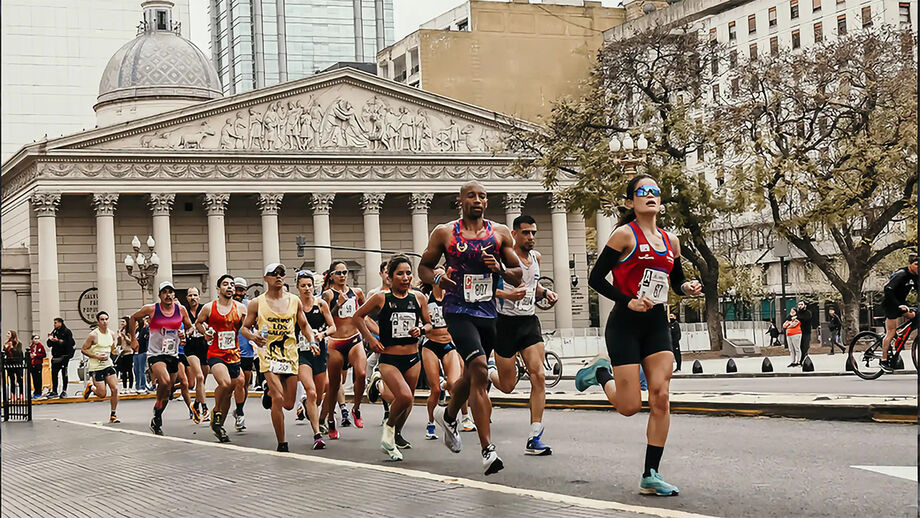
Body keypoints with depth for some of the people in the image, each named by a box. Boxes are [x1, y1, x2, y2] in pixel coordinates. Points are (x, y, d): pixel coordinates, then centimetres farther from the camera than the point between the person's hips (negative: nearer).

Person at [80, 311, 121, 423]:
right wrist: (97, 356, -17)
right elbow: (83, 350, -8)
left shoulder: (111, 333, 5)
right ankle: (90, 387, 28)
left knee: (115, 389, -9)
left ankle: (113, 415, 3)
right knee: (102, 394, -5)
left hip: (108, 364, 5)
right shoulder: (93, 335, -12)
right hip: (96, 367, -5)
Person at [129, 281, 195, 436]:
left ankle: (156, 422, 30)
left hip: (173, 355, 4)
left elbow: (190, 327, 16)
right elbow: (133, 319, 9)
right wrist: (134, 339, 7)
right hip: (156, 353, -4)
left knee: (167, 391, 11)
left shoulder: (181, 310, 1)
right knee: (164, 382, -29)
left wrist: (185, 334, -6)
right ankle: (157, 414, -7)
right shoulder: (151, 309, -7)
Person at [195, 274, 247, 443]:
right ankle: (216, 412, -1)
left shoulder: (240, 308, 5)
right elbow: (198, 323, 16)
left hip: (233, 355, 4)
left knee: (228, 392, 9)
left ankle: (219, 426, 27)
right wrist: (204, 332, -3)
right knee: (225, 383, -28)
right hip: (215, 354, -3)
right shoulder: (208, 308, 0)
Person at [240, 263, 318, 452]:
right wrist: (253, 337, -15)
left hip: (290, 356, 4)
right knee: (278, 399, -20)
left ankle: (269, 391, 44)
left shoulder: (294, 300, 7)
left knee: (289, 404, 8)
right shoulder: (257, 303, 0)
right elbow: (244, 328, 7)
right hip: (269, 356, -3)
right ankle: (282, 443, -8)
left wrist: (312, 341, -1)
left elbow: (304, 325, 17)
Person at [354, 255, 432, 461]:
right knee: (405, 397, -23)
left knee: (407, 400, 13)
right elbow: (358, 316, 6)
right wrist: (370, 339, -2)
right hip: (389, 359, -4)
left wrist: (421, 330, -8)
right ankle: (389, 428, 6)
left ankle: (396, 435, 40)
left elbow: (429, 324, 14)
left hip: (412, 358, 4)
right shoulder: (381, 298, -6)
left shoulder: (419, 298, 3)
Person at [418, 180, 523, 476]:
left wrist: (500, 268, -12)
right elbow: (423, 266, 11)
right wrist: (436, 279, -11)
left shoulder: (500, 233, 8)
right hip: (458, 310, -4)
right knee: (479, 370, -21)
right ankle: (488, 450, -23)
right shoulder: (444, 233, 2)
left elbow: (517, 276, 10)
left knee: (472, 375, 18)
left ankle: (448, 416, 51)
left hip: (488, 312, 4)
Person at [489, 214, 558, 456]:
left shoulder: (535, 256, 10)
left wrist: (545, 292, 8)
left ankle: (534, 439, -8)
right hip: (507, 323, -5)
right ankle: (488, 374, 41)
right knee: (507, 386, 3)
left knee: (538, 376, -11)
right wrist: (508, 294, -29)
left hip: (530, 322, 5)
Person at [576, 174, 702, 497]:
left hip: (657, 325, 5)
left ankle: (650, 476, 1)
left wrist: (688, 288, 1)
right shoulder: (626, 234, -7)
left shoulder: (670, 240, 11)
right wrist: (628, 301, -18)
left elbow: (677, 281, 24)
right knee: (629, 406, -4)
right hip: (625, 325, -5)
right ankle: (601, 373, 29)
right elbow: (595, 278, -8)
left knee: (661, 398, -6)